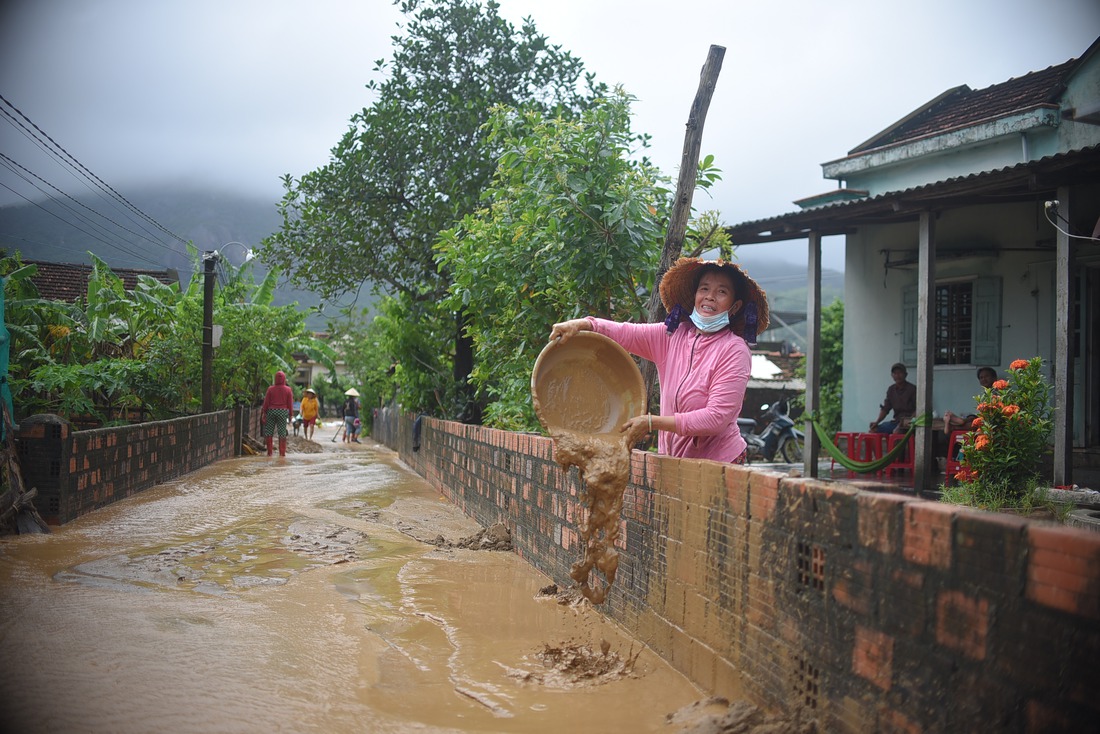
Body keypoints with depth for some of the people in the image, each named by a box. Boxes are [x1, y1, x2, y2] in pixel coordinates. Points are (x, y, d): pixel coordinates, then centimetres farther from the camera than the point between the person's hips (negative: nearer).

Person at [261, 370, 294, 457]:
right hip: (283, 411, 0)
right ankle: (282, 452, 3)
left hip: (271, 411, 0)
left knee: (269, 432, 8)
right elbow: (290, 404, -1)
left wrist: (264, 413, 4)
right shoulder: (288, 390, -3)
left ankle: (269, 452, 7)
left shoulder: (270, 389, -4)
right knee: (282, 432, 4)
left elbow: (266, 403, -2)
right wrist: (290, 415, 7)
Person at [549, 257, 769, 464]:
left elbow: (716, 418, -17)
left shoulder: (735, 350, -11)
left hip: (718, 461, -4)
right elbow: (625, 333, -2)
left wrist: (652, 422, -19)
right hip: (673, 460, 5)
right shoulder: (673, 335, 6)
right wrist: (582, 324, -21)